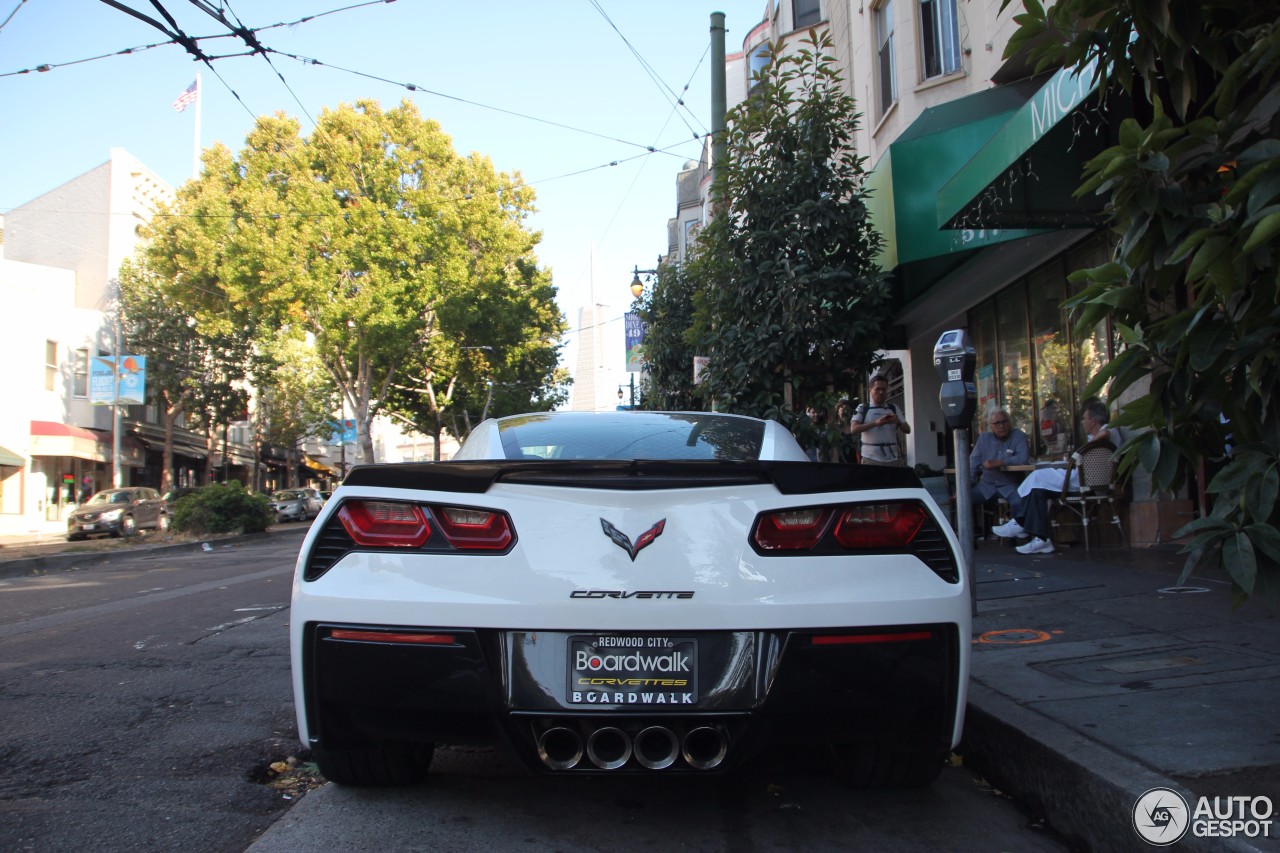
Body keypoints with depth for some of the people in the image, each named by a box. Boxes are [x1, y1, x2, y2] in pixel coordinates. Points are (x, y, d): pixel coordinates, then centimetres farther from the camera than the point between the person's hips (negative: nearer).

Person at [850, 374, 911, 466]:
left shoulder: (893, 408, 14)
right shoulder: (863, 408, 5)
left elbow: (907, 430, 13)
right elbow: (853, 429, -8)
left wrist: (898, 422, -10)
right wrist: (875, 423, -20)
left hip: (893, 459, 3)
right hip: (871, 459, -3)